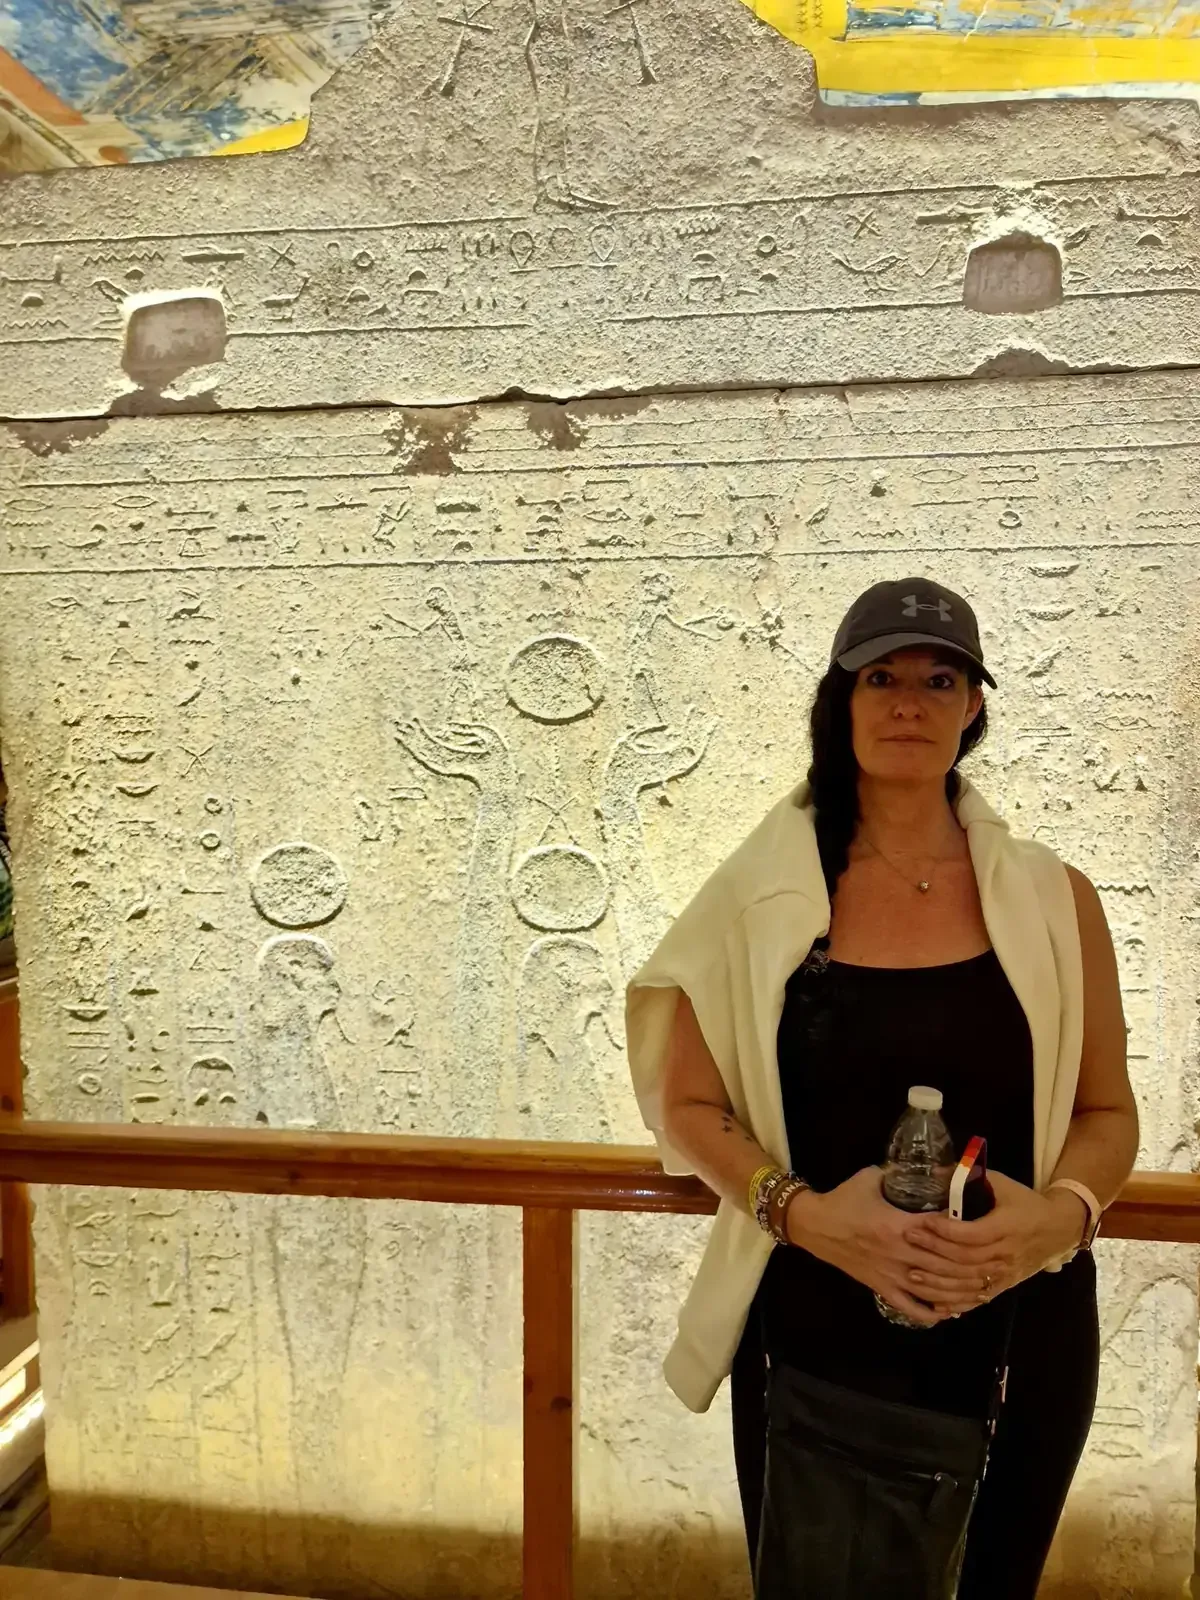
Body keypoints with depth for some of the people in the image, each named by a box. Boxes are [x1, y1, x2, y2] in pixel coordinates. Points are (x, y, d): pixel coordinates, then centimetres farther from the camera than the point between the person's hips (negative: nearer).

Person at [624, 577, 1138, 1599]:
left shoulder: (1053, 900, -3)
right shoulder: (760, 892, -7)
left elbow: (1107, 1111, 4)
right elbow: (687, 1104, -3)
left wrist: (1061, 1214, -16)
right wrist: (802, 1210, -19)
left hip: (1017, 1340, 2)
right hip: (811, 1336, -1)